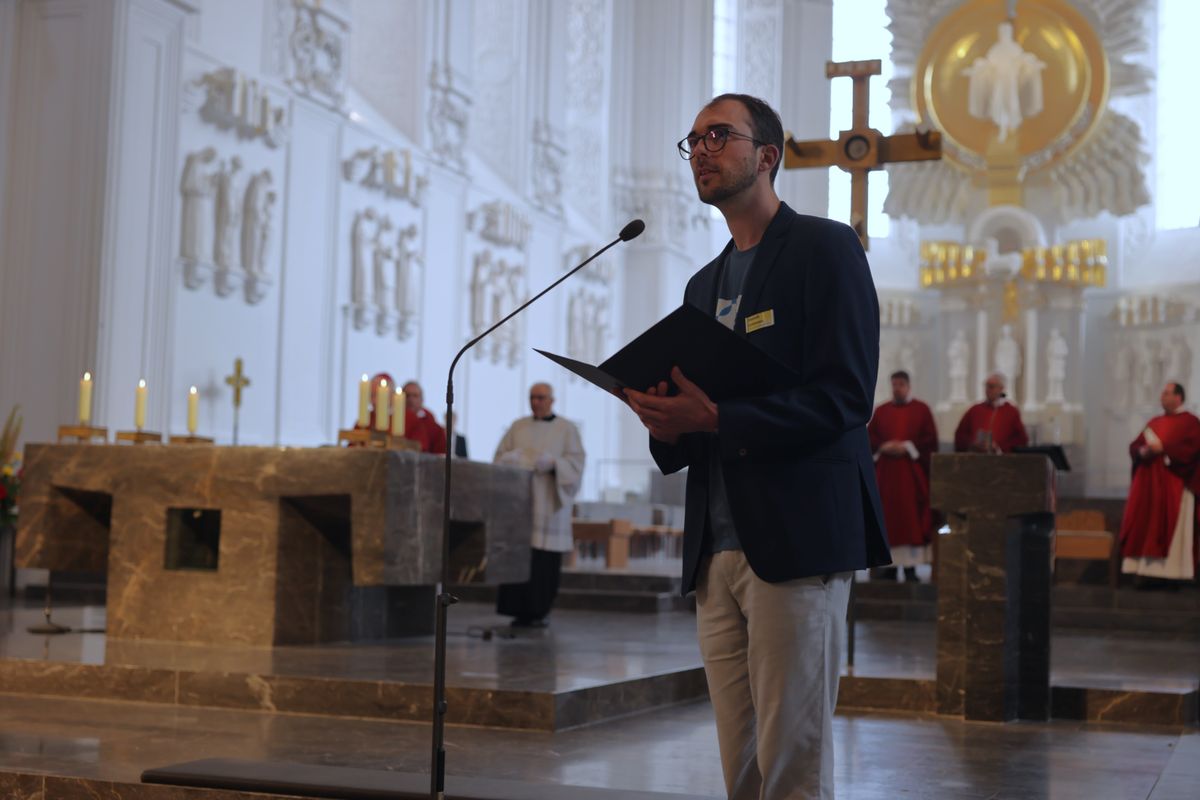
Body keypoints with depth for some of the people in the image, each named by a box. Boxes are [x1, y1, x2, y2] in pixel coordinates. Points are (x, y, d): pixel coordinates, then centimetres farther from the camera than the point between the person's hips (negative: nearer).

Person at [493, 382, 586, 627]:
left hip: (548, 502, -2)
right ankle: (519, 610, -1)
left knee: (544, 560, -6)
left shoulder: (567, 429, 7)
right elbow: (500, 455, 13)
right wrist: (511, 459, -10)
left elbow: (577, 460, -1)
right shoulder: (518, 427, 15)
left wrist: (553, 463, -19)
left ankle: (539, 612, 1)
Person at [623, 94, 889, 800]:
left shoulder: (824, 248, 0)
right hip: (718, 552, 7)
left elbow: (845, 396, -12)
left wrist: (715, 420, -20)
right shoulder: (705, 284, 23)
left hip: (797, 542, -7)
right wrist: (668, 426, -1)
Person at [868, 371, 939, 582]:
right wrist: (883, 446, -9)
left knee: (912, 516, -6)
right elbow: (869, 437, 10)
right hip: (886, 472, 3)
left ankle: (911, 568, -4)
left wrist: (907, 447, -14)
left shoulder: (921, 410, 5)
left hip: (912, 473, -3)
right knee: (887, 517, 0)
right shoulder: (881, 411, 13)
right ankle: (890, 565, 5)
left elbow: (930, 438, -2)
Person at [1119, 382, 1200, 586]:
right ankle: (1152, 572, 5)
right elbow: (1134, 445, 14)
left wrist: (1163, 448, -19)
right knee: (1149, 526, 3)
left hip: (1174, 486, -7)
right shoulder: (1154, 422, 18)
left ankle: (1170, 573, -5)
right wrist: (1142, 451, -9)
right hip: (1149, 484, 7)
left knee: (1170, 527, -6)